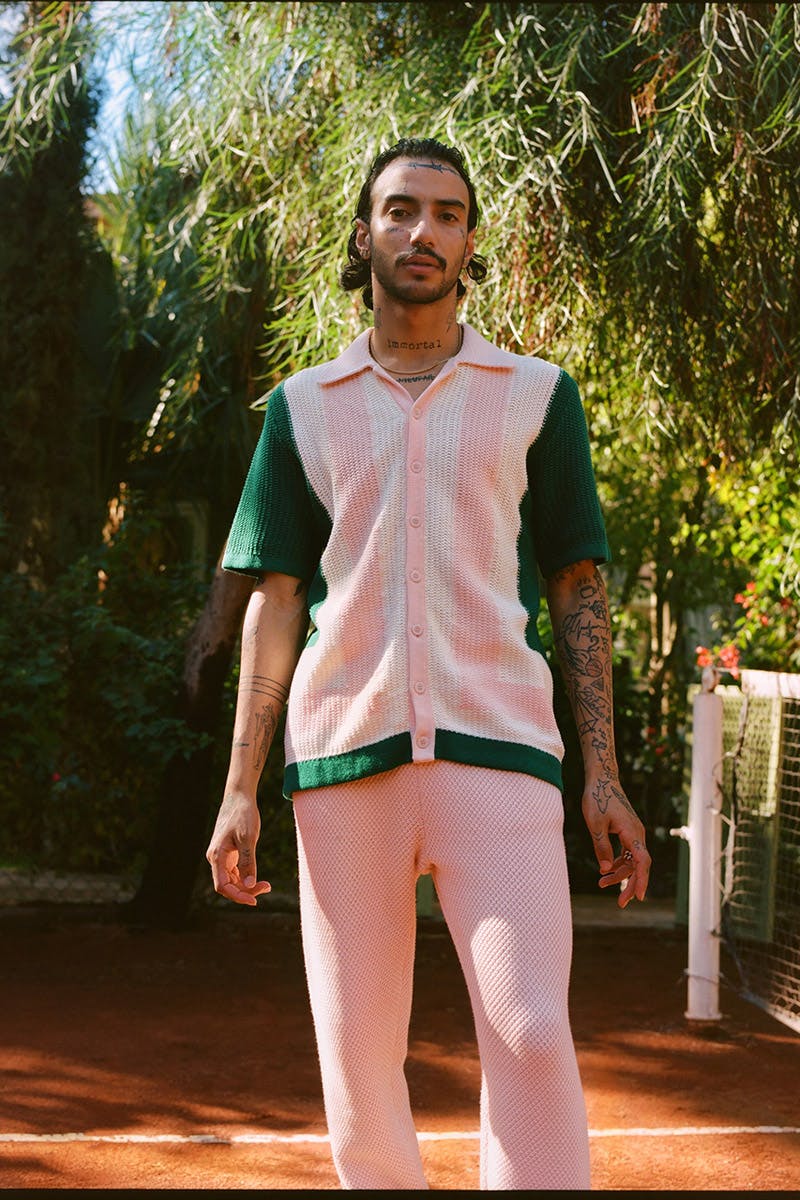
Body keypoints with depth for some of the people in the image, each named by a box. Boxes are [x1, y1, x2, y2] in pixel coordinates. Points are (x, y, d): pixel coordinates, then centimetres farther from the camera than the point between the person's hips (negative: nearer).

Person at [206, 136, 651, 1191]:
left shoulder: (537, 396, 12)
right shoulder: (306, 406, 14)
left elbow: (577, 589, 10)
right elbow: (275, 599, 11)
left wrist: (603, 776, 1)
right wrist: (241, 788, 3)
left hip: (495, 744, -1)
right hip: (343, 747, 2)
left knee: (532, 1038, -15)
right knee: (356, 1057, 4)